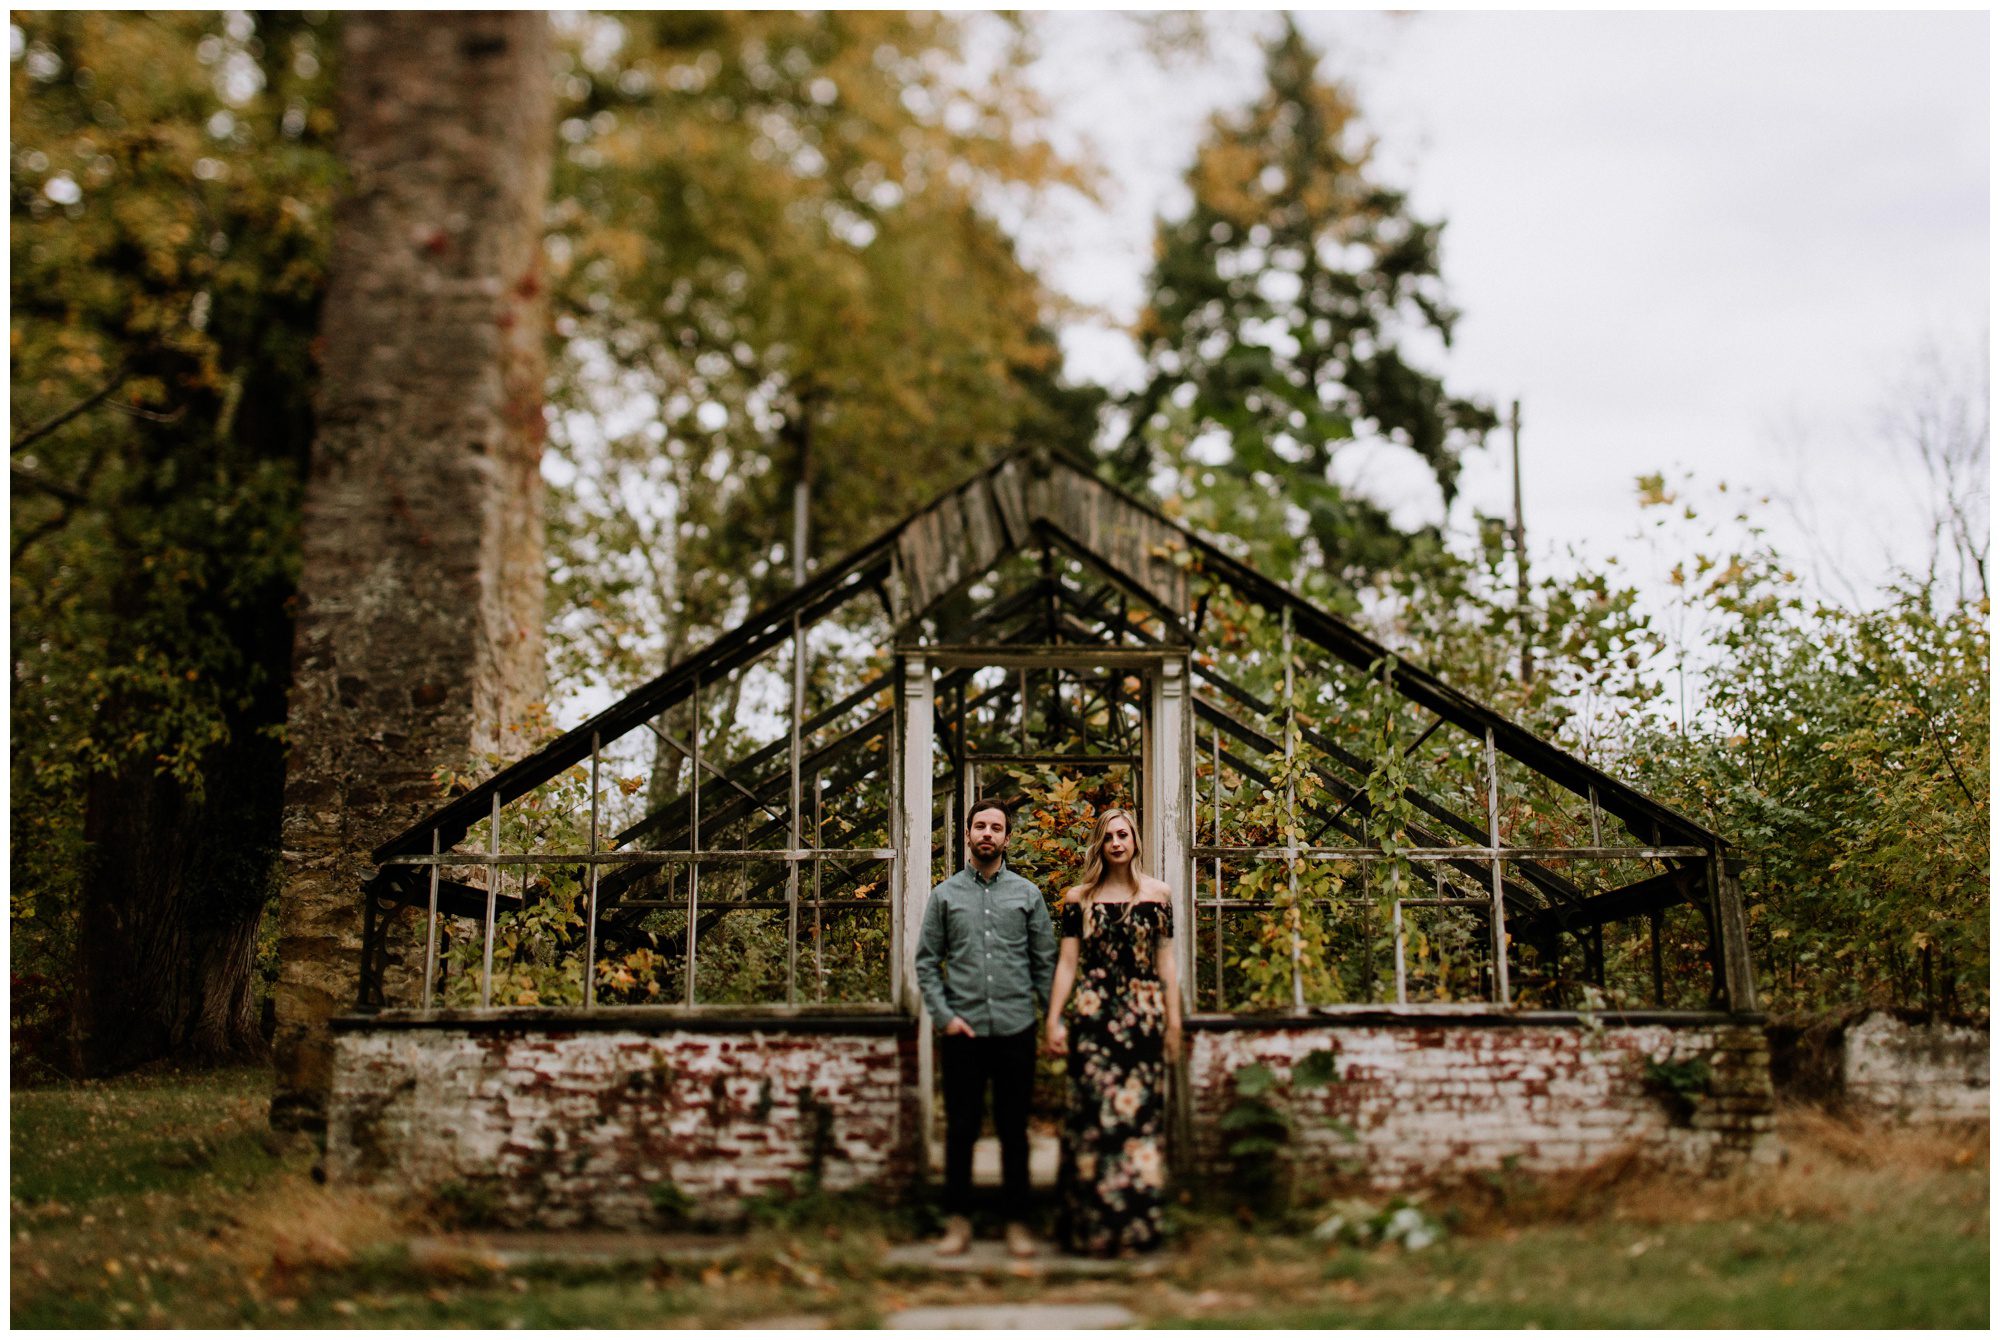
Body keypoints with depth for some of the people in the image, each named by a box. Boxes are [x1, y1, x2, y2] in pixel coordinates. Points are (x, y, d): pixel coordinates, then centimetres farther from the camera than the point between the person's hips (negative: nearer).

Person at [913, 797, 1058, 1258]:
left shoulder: (1027, 894, 7)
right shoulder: (945, 895, 6)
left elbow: (1046, 962, 7)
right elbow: (927, 963, 5)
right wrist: (945, 1015, -6)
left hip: (1016, 1030, 0)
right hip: (963, 1032, 0)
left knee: (1014, 1130, 6)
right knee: (961, 1129, 5)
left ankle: (1018, 1221, 16)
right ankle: (958, 1219, 17)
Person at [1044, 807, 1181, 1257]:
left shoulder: (1156, 895, 8)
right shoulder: (1079, 898, 6)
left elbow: (1166, 962, 8)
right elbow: (1067, 962, 4)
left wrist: (1174, 1020, 4)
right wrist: (1054, 1019, -2)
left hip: (1144, 1014, 1)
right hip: (1093, 1013, -1)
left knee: (1140, 1110, 1)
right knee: (1092, 1110, -3)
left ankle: (1136, 1222, 10)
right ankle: (1092, 1222, 5)